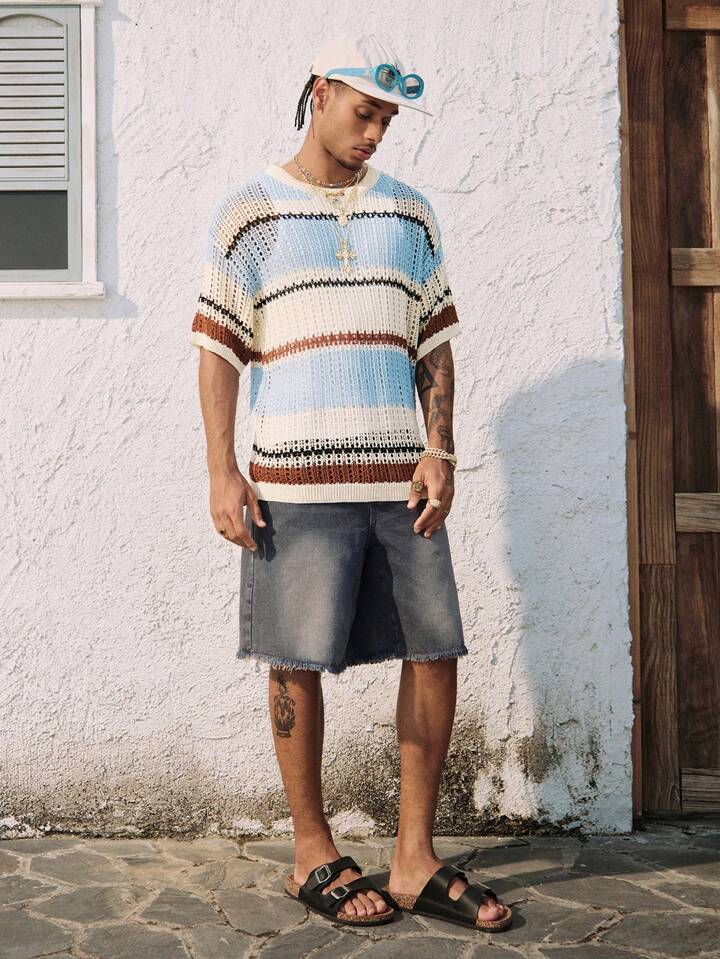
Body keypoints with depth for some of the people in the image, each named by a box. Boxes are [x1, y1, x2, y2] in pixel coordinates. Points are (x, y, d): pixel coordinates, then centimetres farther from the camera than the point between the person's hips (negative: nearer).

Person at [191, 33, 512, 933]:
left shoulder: (409, 212, 15)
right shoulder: (248, 212, 4)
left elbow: (435, 343, 13)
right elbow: (217, 348, 1)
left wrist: (440, 451, 1)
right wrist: (221, 472, -7)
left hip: (398, 478, 4)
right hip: (296, 481, -4)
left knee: (435, 652, 3)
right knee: (297, 663, 1)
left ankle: (415, 860, 16)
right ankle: (312, 854, 19)